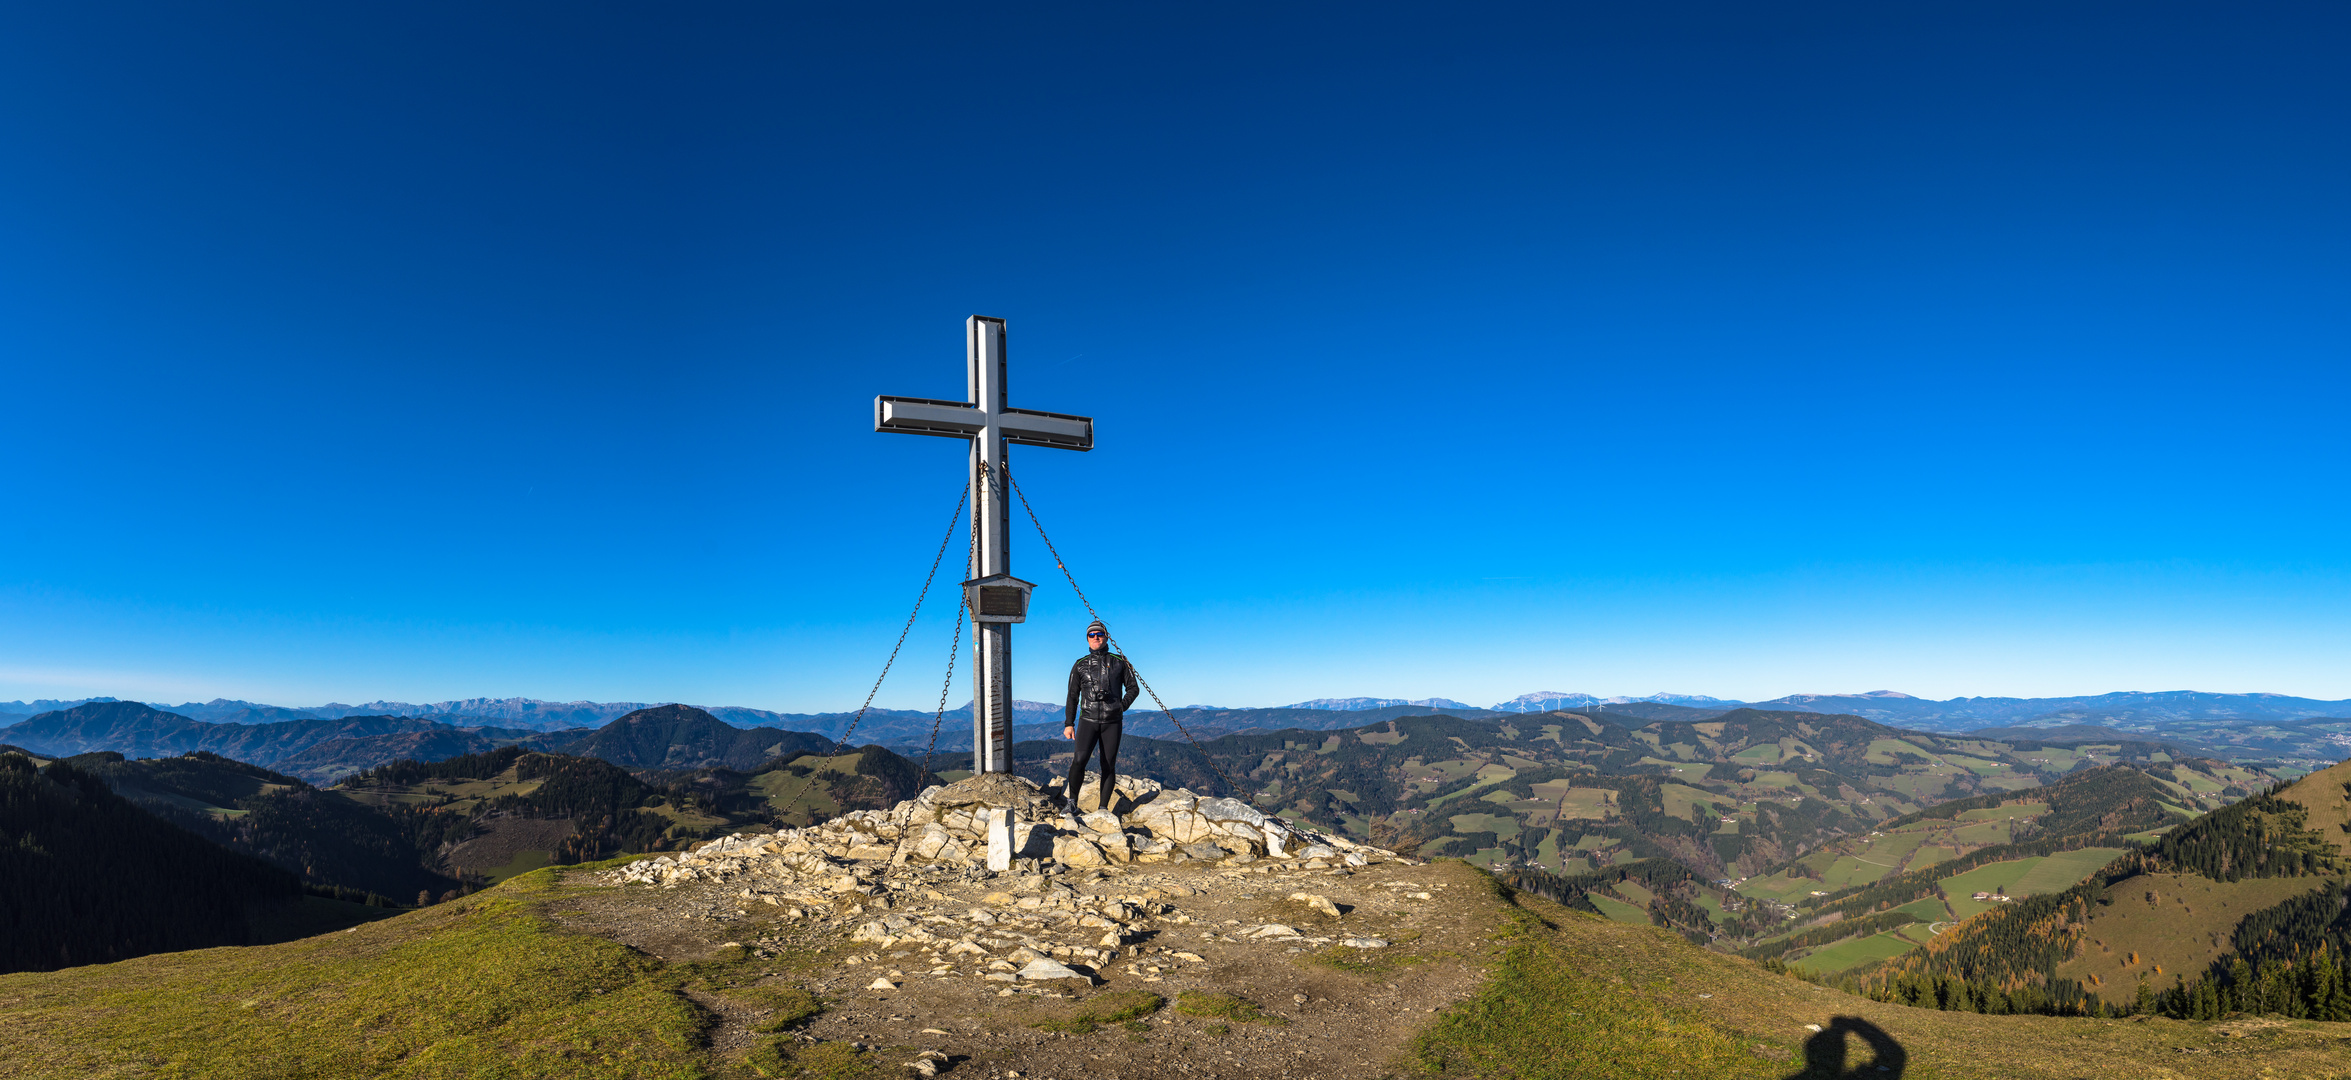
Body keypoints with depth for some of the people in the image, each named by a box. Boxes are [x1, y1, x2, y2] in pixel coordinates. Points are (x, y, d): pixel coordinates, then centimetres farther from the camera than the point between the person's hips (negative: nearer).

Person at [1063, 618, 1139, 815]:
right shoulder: (1080, 665, 11)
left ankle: (1103, 808, 8)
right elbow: (1072, 696, 14)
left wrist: (1122, 706, -3)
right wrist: (1068, 723, 8)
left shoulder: (1119, 662, 9)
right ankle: (1072, 802, -9)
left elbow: (1133, 688, 14)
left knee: (1108, 765, 1)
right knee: (1080, 759, -20)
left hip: (1112, 722, 1)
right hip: (1088, 720, -1)